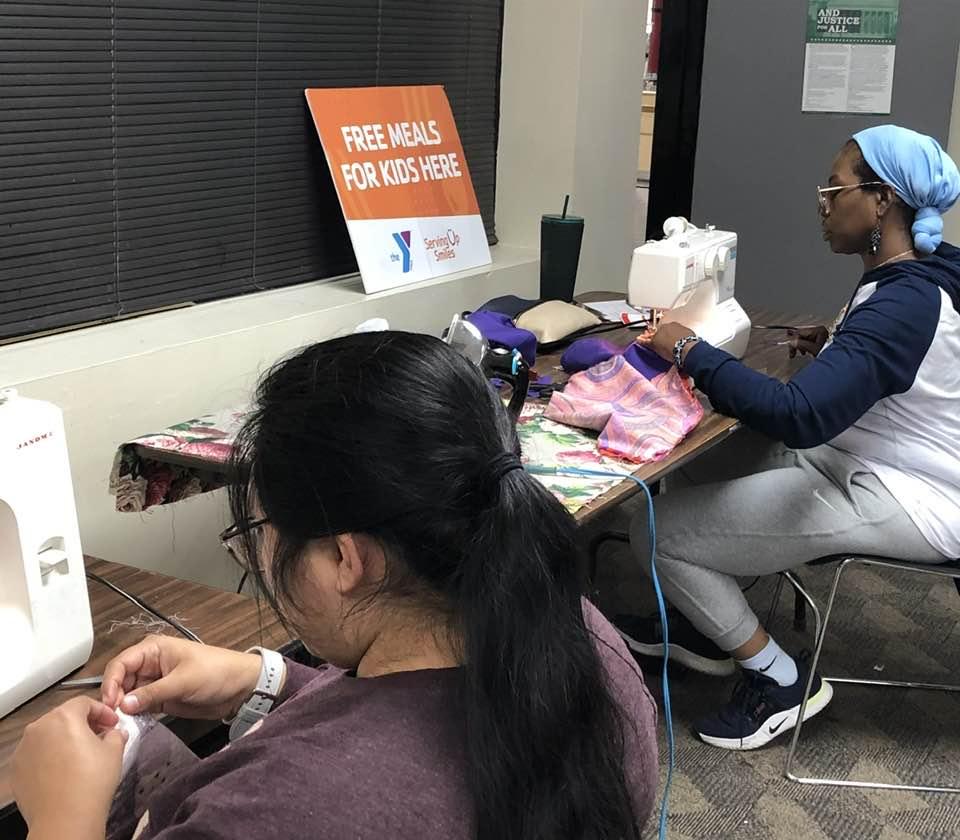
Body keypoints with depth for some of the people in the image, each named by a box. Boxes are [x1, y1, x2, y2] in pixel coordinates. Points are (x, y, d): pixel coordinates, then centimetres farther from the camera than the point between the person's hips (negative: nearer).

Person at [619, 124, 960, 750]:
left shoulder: (903, 306, -27)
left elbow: (796, 416, -37)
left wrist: (691, 353, -26)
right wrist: (834, 348, 7)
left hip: (903, 505, -10)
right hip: (877, 463, 10)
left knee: (656, 528, -11)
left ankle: (780, 679, 5)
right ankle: (706, 626, 26)